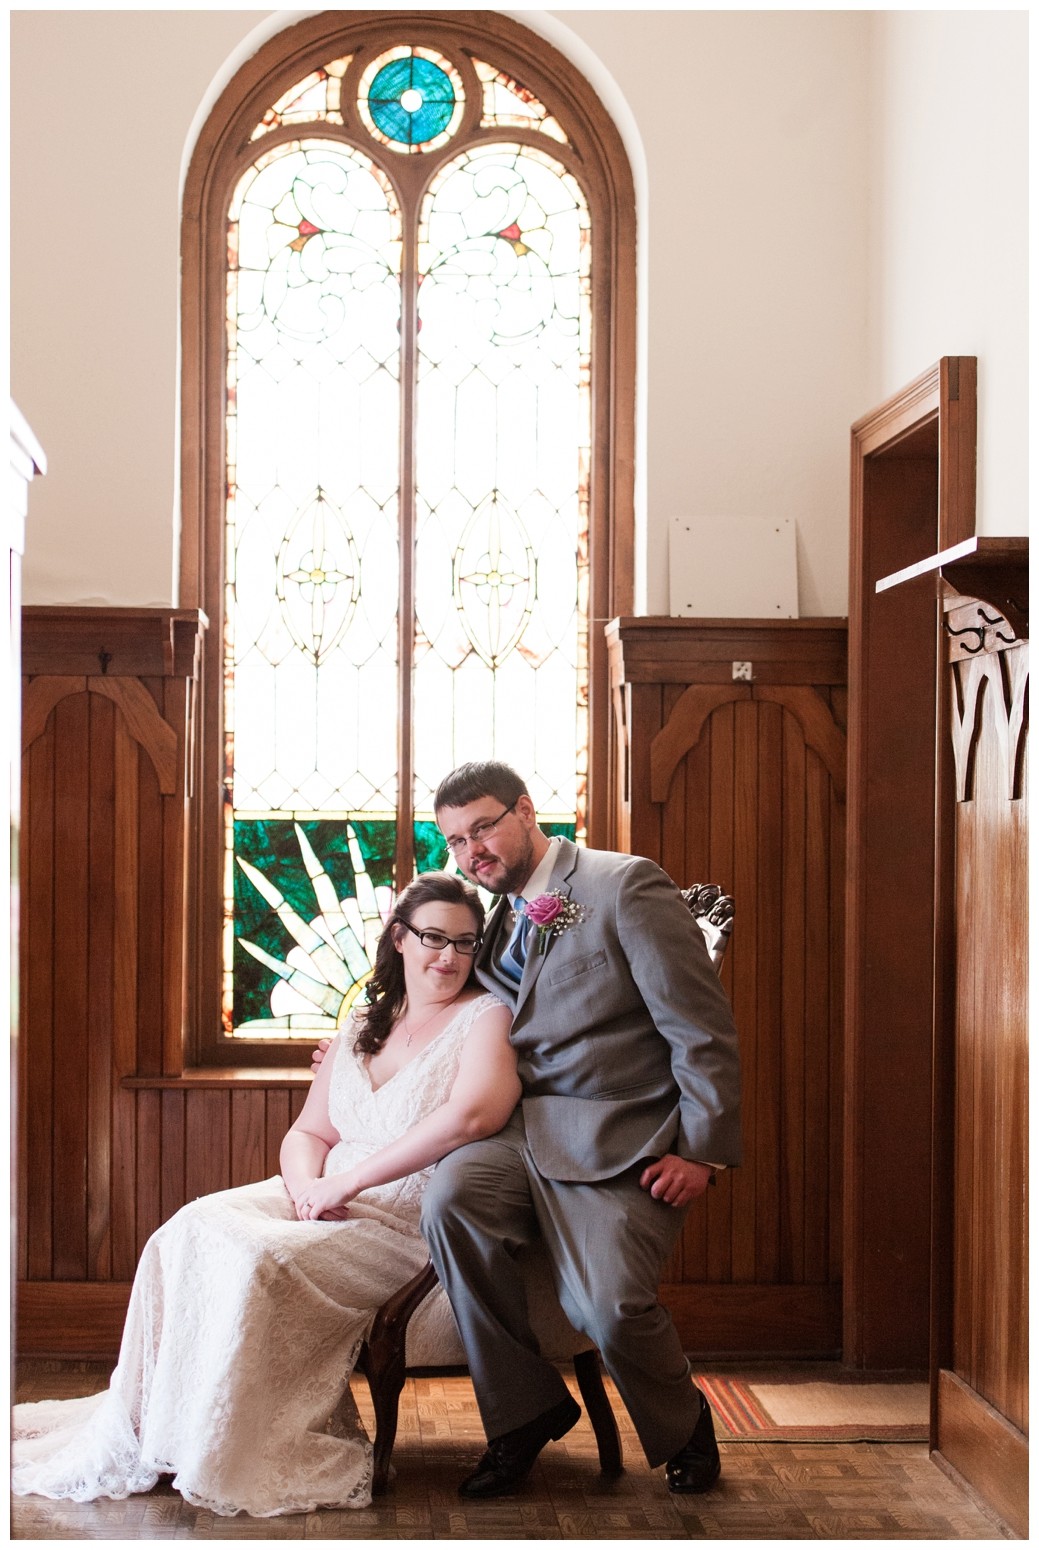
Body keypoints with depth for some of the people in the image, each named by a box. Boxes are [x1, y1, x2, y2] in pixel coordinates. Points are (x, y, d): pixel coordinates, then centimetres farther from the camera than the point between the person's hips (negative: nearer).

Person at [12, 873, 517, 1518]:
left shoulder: (486, 1017, -4)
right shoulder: (363, 1025, 17)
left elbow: (472, 1114, -23)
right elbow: (307, 1133, 16)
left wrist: (346, 1182, -21)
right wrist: (307, 1184, -9)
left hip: (407, 1220, -6)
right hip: (327, 1202, 7)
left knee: (262, 1263, -28)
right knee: (195, 1228, -17)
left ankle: (222, 1453, -12)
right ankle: (149, 1425, -11)